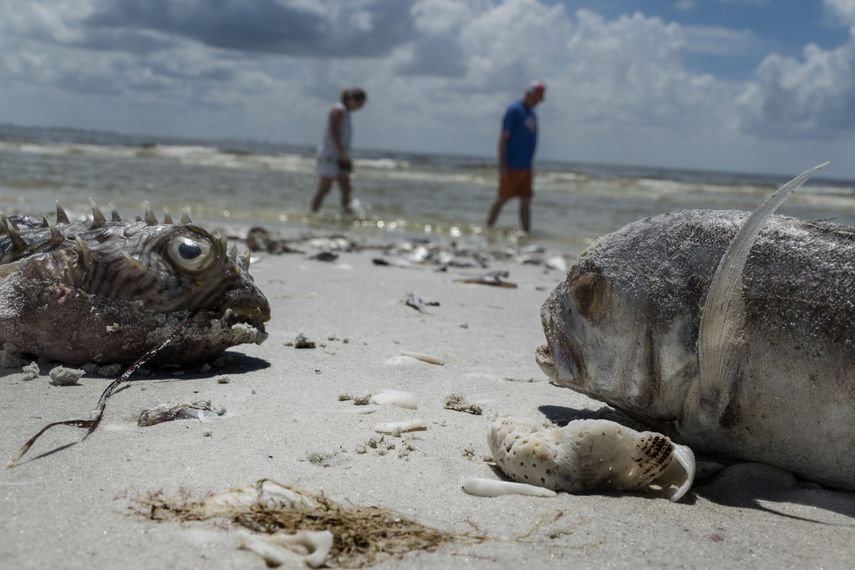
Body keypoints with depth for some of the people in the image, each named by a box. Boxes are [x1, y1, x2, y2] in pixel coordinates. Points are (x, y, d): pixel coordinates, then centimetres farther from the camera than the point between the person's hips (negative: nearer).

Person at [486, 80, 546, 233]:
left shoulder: (532, 113, 14)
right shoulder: (514, 110, -11)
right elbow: (504, 138, -14)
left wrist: (530, 167, 18)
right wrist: (502, 165, -18)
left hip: (525, 167, 8)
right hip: (512, 167, -8)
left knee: (526, 201, 7)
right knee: (502, 198, -2)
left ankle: (527, 232, 10)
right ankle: (488, 229, 7)